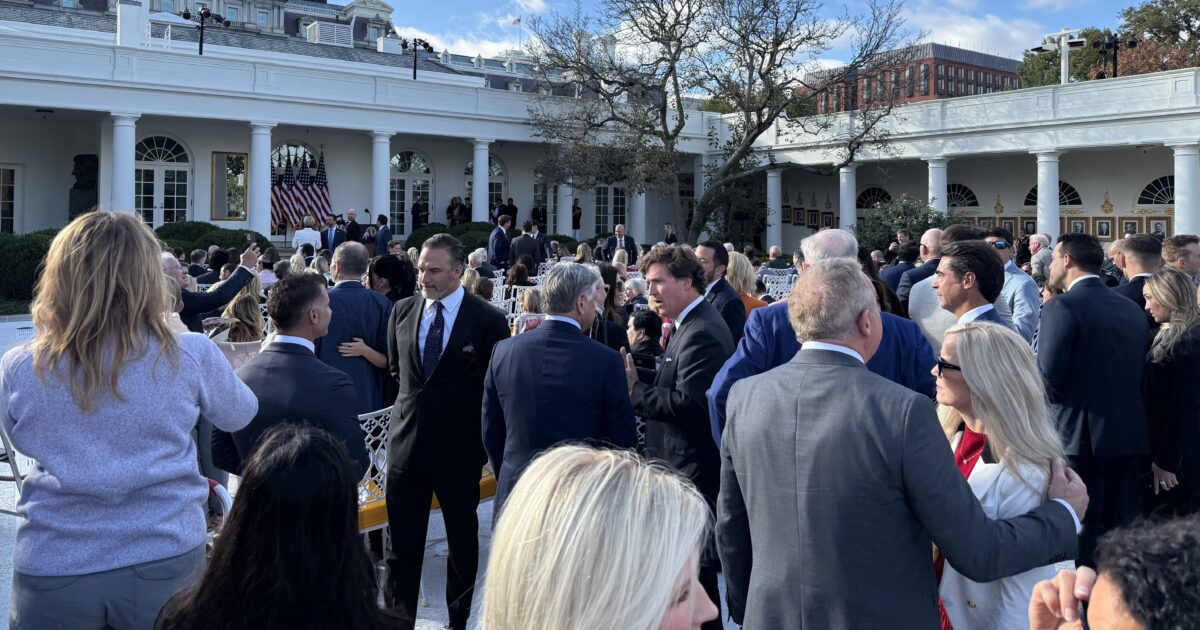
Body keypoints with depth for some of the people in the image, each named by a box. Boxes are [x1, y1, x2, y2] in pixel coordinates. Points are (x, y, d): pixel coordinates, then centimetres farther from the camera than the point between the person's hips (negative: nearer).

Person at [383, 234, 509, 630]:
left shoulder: (487, 320, -9)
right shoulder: (403, 311, 3)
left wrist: (482, 441, -2)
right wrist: (414, 399, 10)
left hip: (459, 446, -3)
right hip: (408, 441, 3)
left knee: (463, 538, 14)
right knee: (403, 541, 8)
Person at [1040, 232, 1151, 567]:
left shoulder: (1061, 307, -12)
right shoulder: (1132, 309, 9)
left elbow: (1047, 380, -16)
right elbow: (1144, 372, 10)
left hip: (1079, 436, -6)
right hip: (1131, 435, 7)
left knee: (1079, 531, 3)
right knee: (1122, 529, 15)